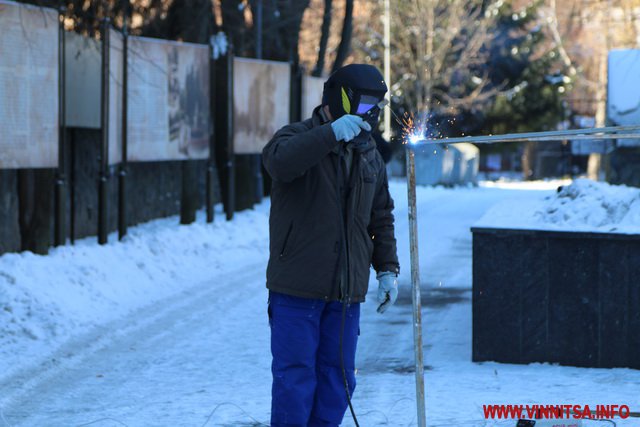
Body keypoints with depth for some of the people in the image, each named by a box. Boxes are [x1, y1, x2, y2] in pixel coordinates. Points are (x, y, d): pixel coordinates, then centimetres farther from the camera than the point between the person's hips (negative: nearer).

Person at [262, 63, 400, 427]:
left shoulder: (370, 155, 15)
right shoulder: (299, 137, -5)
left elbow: (381, 219, 22)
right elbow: (279, 161, -31)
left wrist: (388, 268, 13)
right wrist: (331, 134, -39)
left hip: (347, 289, 6)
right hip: (297, 288, -6)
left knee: (339, 376, 8)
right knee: (295, 375, -4)